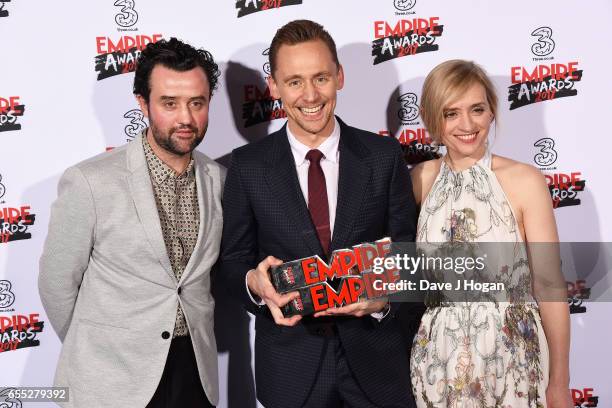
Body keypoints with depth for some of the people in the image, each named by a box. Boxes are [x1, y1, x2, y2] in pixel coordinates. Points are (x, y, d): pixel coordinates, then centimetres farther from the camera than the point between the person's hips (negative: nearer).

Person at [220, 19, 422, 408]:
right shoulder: (248, 165, -3)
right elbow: (234, 259, 2)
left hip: (375, 358, 1)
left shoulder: (384, 155, -3)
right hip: (290, 363, 0)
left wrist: (383, 296, -19)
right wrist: (255, 283, -20)